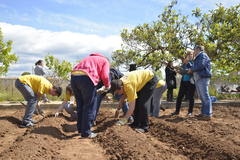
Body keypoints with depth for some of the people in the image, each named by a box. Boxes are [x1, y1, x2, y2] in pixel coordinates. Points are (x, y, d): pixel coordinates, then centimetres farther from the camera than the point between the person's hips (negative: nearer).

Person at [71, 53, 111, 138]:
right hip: (86, 77, -7)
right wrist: (107, 86, 21)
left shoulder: (89, 58, 37)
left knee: (80, 105, 18)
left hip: (73, 76, 7)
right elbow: (104, 76, 1)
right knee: (89, 107, 4)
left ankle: (80, 128, 27)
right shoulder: (105, 61, 18)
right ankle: (86, 132, 8)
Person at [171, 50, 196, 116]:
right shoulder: (184, 63, 16)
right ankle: (177, 111, 11)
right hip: (183, 81, 4)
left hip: (191, 81, -4)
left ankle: (190, 112, 10)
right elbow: (181, 71, 6)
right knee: (179, 96, 3)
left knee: (190, 97, 0)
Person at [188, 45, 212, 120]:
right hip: (197, 79, 9)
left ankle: (208, 114, -11)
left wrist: (191, 69, -5)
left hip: (203, 78, -9)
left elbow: (201, 65, -16)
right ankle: (203, 113, 11)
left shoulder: (203, 55, -2)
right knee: (202, 97, 8)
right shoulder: (197, 58, 26)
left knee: (205, 96, -11)